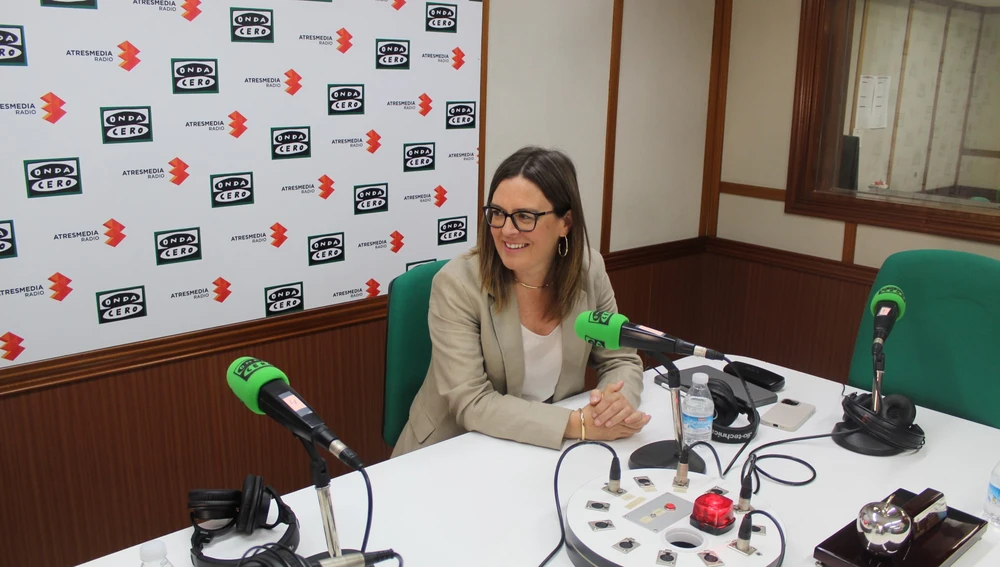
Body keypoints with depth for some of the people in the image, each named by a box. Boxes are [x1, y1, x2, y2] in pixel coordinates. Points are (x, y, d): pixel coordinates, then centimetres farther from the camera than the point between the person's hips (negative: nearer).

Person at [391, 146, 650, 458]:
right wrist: (578, 424, -28)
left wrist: (619, 399, -20)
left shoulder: (589, 269, -6)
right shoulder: (457, 284, -18)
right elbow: (471, 403, -21)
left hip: (550, 450, 4)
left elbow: (620, 360, 2)